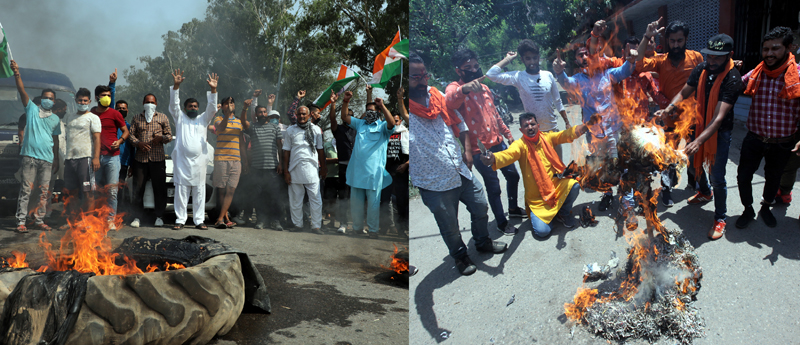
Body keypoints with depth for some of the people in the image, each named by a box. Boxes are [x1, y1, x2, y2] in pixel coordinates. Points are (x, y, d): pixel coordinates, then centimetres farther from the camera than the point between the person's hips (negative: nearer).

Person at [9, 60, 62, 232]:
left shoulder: (56, 119, 15)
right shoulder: (32, 109, 7)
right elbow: (22, 91, -6)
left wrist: (56, 160, 17)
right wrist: (17, 74, -20)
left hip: (47, 159, 3)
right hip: (30, 156, -3)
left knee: (44, 192, 4)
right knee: (26, 190, -4)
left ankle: (39, 220, 12)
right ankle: (21, 222, -2)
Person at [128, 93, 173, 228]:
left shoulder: (162, 117, 12)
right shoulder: (137, 118, 16)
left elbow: (169, 135, 10)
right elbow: (131, 134, 10)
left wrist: (161, 138, -12)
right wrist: (138, 143, -9)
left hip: (158, 158, -1)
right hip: (140, 159, 1)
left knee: (159, 188, 0)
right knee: (138, 189, 0)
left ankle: (159, 217, 9)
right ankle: (137, 217, 8)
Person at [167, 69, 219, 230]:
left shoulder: (203, 119, 15)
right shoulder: (180, 118, 12)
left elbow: (212, 108, 1)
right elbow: (174, 104, -2)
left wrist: (213, 90, -12)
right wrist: (176, 86, -17)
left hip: (199, 162, 1)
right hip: (182, 161, -1)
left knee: (199, 192, 3)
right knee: (181, 192, 0)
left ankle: (199, 220, 8)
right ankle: (180, 220, 5)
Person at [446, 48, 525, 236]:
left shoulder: (484, 88, 12)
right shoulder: (455, 88, -12)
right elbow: (450, 101, -39)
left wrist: (507, 133, 24)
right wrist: (465, 88, -58)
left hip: (498, 143, 8)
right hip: (480, 150, -7)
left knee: (513, 175, 19)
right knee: (493, 187, 2)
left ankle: (513, 208, 43)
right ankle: (501, 222, 23)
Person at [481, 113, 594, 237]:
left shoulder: (547, 137, 0)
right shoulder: (520, 144, -13)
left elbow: (568, 134, -9)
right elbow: (508, 154, -33)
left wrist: (587, 125, -28)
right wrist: (493, 159, -56)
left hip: (556, 184, 4)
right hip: (537, 197, -3)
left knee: (574, 185, -27)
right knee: (542, 230, -18)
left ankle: (564, 213, 4)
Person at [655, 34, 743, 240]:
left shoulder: (732, 78, -26)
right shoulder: (702, 69, -8)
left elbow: (719, 117, -34)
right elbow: (684, 93, 4)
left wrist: (699, 141, -45)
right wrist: (669, 109, -16)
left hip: (720, 131, -6)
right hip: (700, 126, 6)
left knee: (717, 177, -5)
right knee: (693, 165, 22)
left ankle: (720, 218, 15)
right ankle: (705, 193, 53)